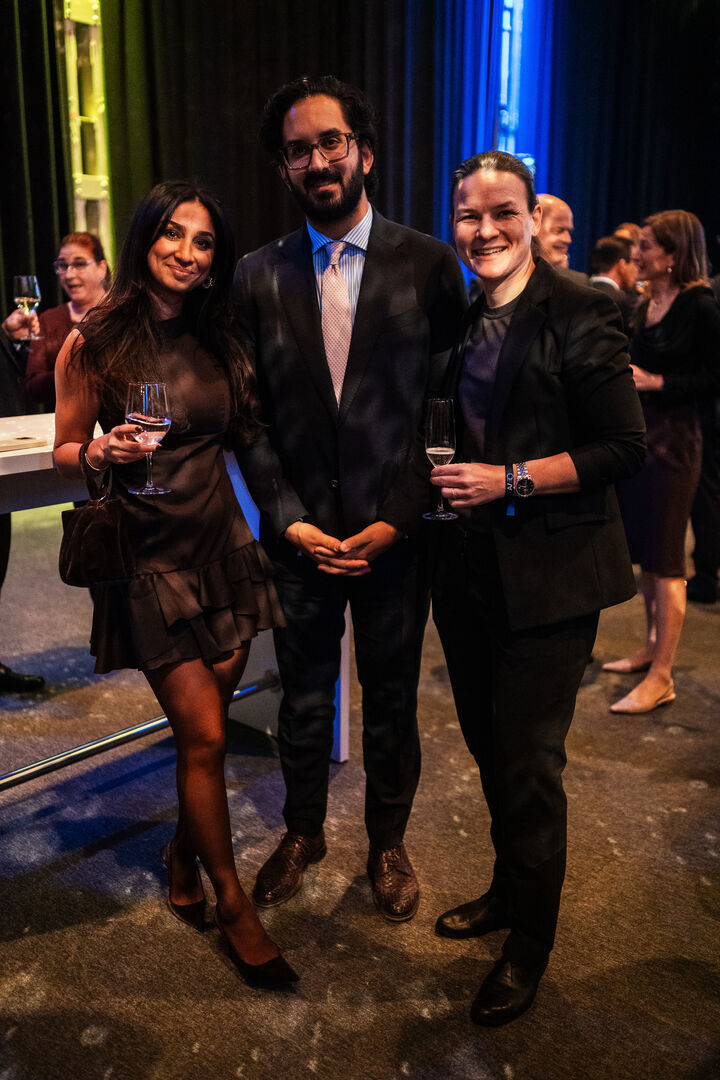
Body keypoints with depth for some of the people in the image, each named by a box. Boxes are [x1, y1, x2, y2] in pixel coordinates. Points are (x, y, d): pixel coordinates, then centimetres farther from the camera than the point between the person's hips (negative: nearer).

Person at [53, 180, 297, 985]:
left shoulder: (216, 341, 8)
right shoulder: (94, 344, -6)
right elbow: (64, 452, -1)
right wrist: (103, 452, -20)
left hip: (221, 543, 5)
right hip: (149, 556, -4)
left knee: (208, 728, 11)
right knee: (203, 736, -3)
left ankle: (184, 853, 38)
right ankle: (232, 902, 17)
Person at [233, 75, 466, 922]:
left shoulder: (429, 264, -4)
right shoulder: (258, 275, 2)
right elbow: (249, 414, 3)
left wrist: (398, 518, -10)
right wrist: (288, 518, -7)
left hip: (395, 532, -1)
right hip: (300, 533, 2)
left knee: (391, 700, 14)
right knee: (303, 695, 17)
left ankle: (387, 842, 37)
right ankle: (302, 832, 40)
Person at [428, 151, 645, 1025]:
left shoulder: (580, 316, -11)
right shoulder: (459, 317, 9)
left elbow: (624, 447, -13)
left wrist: (510, 479, -18)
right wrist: (446, 475, 3)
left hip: (548, 574, -6)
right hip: (469, 563, 7)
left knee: (527, 762, 2)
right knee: (488, 745, 18)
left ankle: (530, 941, 25)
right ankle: (508, 893, 41)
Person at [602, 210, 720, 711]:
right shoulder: (645, 306, 12)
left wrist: (656, 382, -19)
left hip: (674, 439, -8)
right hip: (639, 433, 8)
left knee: (665, 558, -4)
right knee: (644, 550, 15)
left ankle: (662, 678, 4)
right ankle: (652, 647, 31)